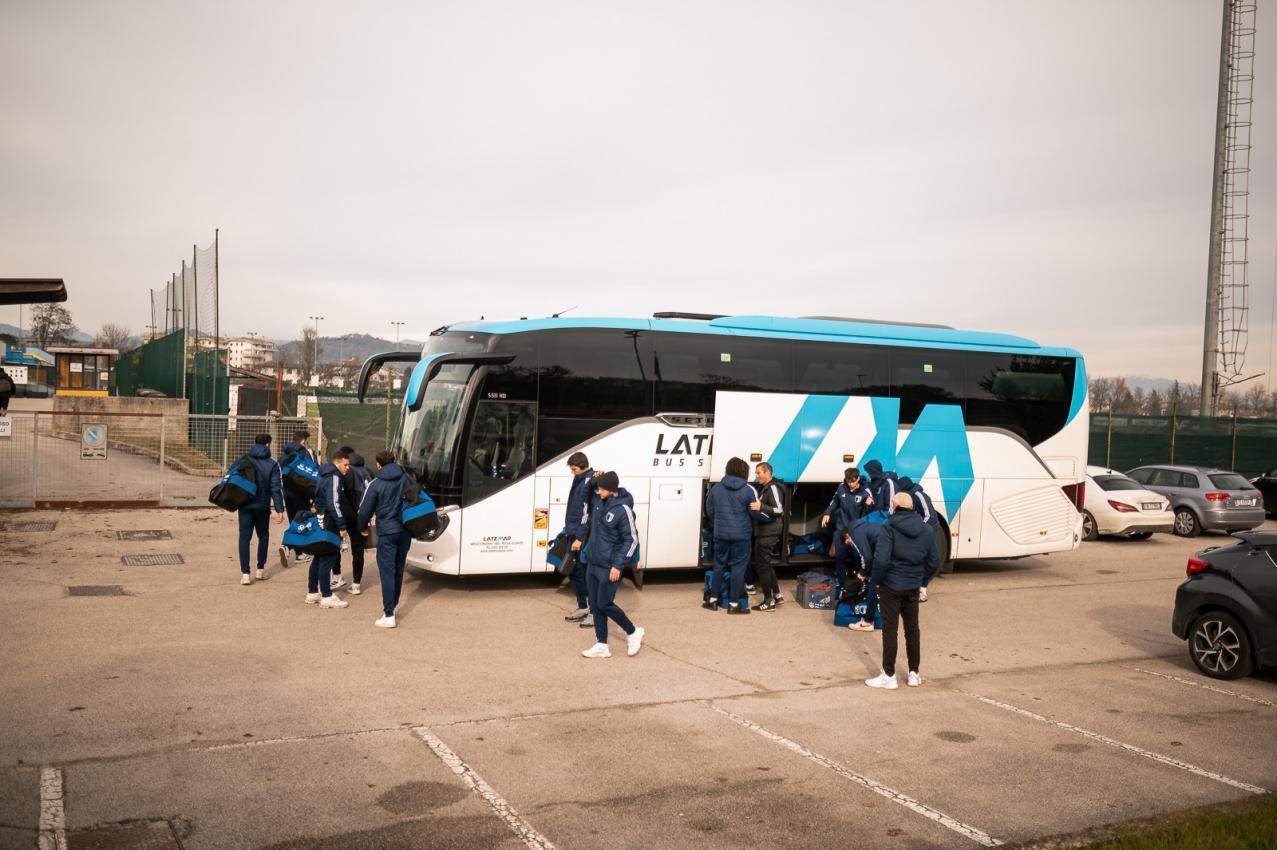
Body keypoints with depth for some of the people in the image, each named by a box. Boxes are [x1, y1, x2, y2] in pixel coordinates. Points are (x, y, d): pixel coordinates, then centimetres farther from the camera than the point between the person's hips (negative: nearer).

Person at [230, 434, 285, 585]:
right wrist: (279, 509, -9)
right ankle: (261, 569, 19)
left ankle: (245, 574, -6)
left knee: (245, 537, 2)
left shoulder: (242, 460, 0)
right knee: (263, 536, 18)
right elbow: (276, 488, -9)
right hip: (262, 506, 0)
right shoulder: (272, 464, -4)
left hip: (244, 505, 1)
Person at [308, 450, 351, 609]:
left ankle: (312, 593, 23)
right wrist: (342, 526, -20)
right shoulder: (334, 477, -16)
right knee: (327, 559, -6)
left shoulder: (325, 476, 16)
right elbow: (334, 504, -24)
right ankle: (327, 597, -2)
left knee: (319, 558, 15)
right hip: (329, 525, -10)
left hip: (321, 523, 10)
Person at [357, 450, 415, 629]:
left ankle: (389, 616, -11)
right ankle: (391, 606, 27)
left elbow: (365, 510, -3)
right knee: (398, 570, 16)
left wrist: (363, 527, 16)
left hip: (387, 532, -5)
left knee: (387, 572, -6)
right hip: (405, 531, 5)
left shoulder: (376, 484, -8)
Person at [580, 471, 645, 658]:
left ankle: (633, 632, 17)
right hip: (593, 564, 8)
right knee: (595, 605, 9)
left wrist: (618, 565, -17)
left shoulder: (623, 509, -19)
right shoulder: (600, 501, 2)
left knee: (604, 604, -3)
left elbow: (631, 540, -15)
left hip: (608, 567, -8)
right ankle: (601, 645, 16)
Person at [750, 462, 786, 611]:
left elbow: (779, 510, -25)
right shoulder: (764, 488, 14)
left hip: (768, 533, -10)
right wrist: (755, 507, 9)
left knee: (762, 565, -6)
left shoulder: (773, 488, -17)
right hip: (764, 531, 10)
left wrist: (761, 507, -34)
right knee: (766, 563, 18)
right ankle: (776, 595, 27)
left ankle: (769, 602, -2)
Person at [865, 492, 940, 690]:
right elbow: (934, 562, 7)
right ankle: (914, 674, 25)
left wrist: (877, 580, -8)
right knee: (912, 629, 16)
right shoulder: (925, 530, 3)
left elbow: (881, 560, -22)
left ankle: (889, 676, 6)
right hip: (913, 587, 5)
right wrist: (922, 581, 15)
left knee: (890, 629, 2)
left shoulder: (890, 528, -15)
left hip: (891, 586, -5)